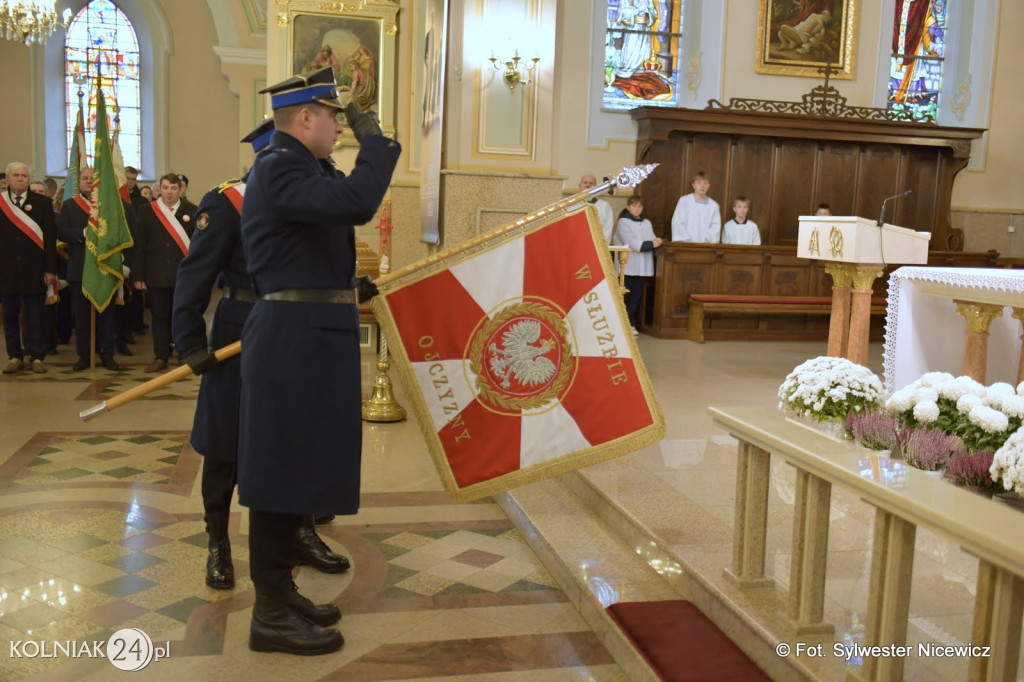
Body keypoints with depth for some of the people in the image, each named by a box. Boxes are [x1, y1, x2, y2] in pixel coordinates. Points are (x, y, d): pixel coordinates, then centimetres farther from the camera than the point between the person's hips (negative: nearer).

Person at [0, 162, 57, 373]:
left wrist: (50, 269, -6)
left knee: (35, 316, 3)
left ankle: (37, 357, 10)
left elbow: (50, 237, -1)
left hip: (34, 269, -2)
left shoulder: (42, 202, 3)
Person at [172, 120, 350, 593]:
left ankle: (302, 535, 28)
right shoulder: (226, 203, -10)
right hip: (241, 341, -6)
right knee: (225, 448, 6)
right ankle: (218, 546, 22)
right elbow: (194, 276, -13)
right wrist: (190, 343, -18)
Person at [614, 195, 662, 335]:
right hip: (628, 266, -5)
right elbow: (632, 244, -13)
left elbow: (653, 241, 8)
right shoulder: (623, 223, -2)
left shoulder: (647, 223, 16)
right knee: (626, 296, -4)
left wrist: (657, 242, -15)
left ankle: (631, 323, 11)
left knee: (637, 295, 5)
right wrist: (651, 244, -16)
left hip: (642, 267, 5)